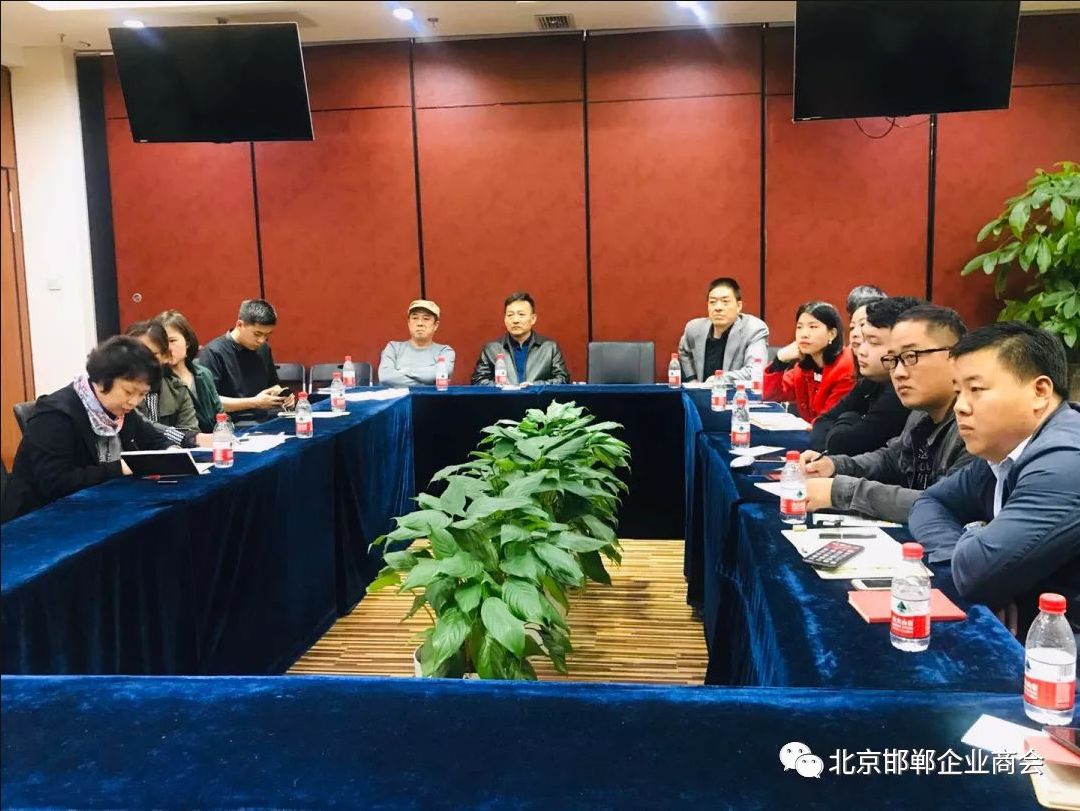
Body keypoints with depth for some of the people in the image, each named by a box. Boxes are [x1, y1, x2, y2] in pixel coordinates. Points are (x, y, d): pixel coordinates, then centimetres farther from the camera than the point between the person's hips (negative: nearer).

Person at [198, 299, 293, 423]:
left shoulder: (263, 349, 12)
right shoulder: (213, 353, -8)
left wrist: (281, 394, 3)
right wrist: (254, 402, -18)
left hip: (267, 419, 7)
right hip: (234, 424, -7)